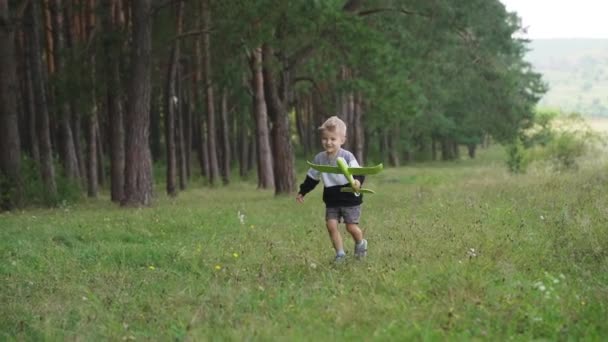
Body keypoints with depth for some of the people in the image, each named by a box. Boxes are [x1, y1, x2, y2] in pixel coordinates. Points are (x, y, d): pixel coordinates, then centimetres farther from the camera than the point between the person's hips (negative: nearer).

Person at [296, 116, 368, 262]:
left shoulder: (347, 157, -14)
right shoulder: (320, 159, 1)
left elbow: (358, 173, -19)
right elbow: (312, 178, 14)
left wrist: (358, 181, -42)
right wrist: (302, 192, 18)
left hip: (349, 198, -4)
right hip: (331, 200, 4)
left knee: (351, 227, -2)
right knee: (331, 225, -6)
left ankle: (360, 244, 29)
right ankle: (340, 253, 7)